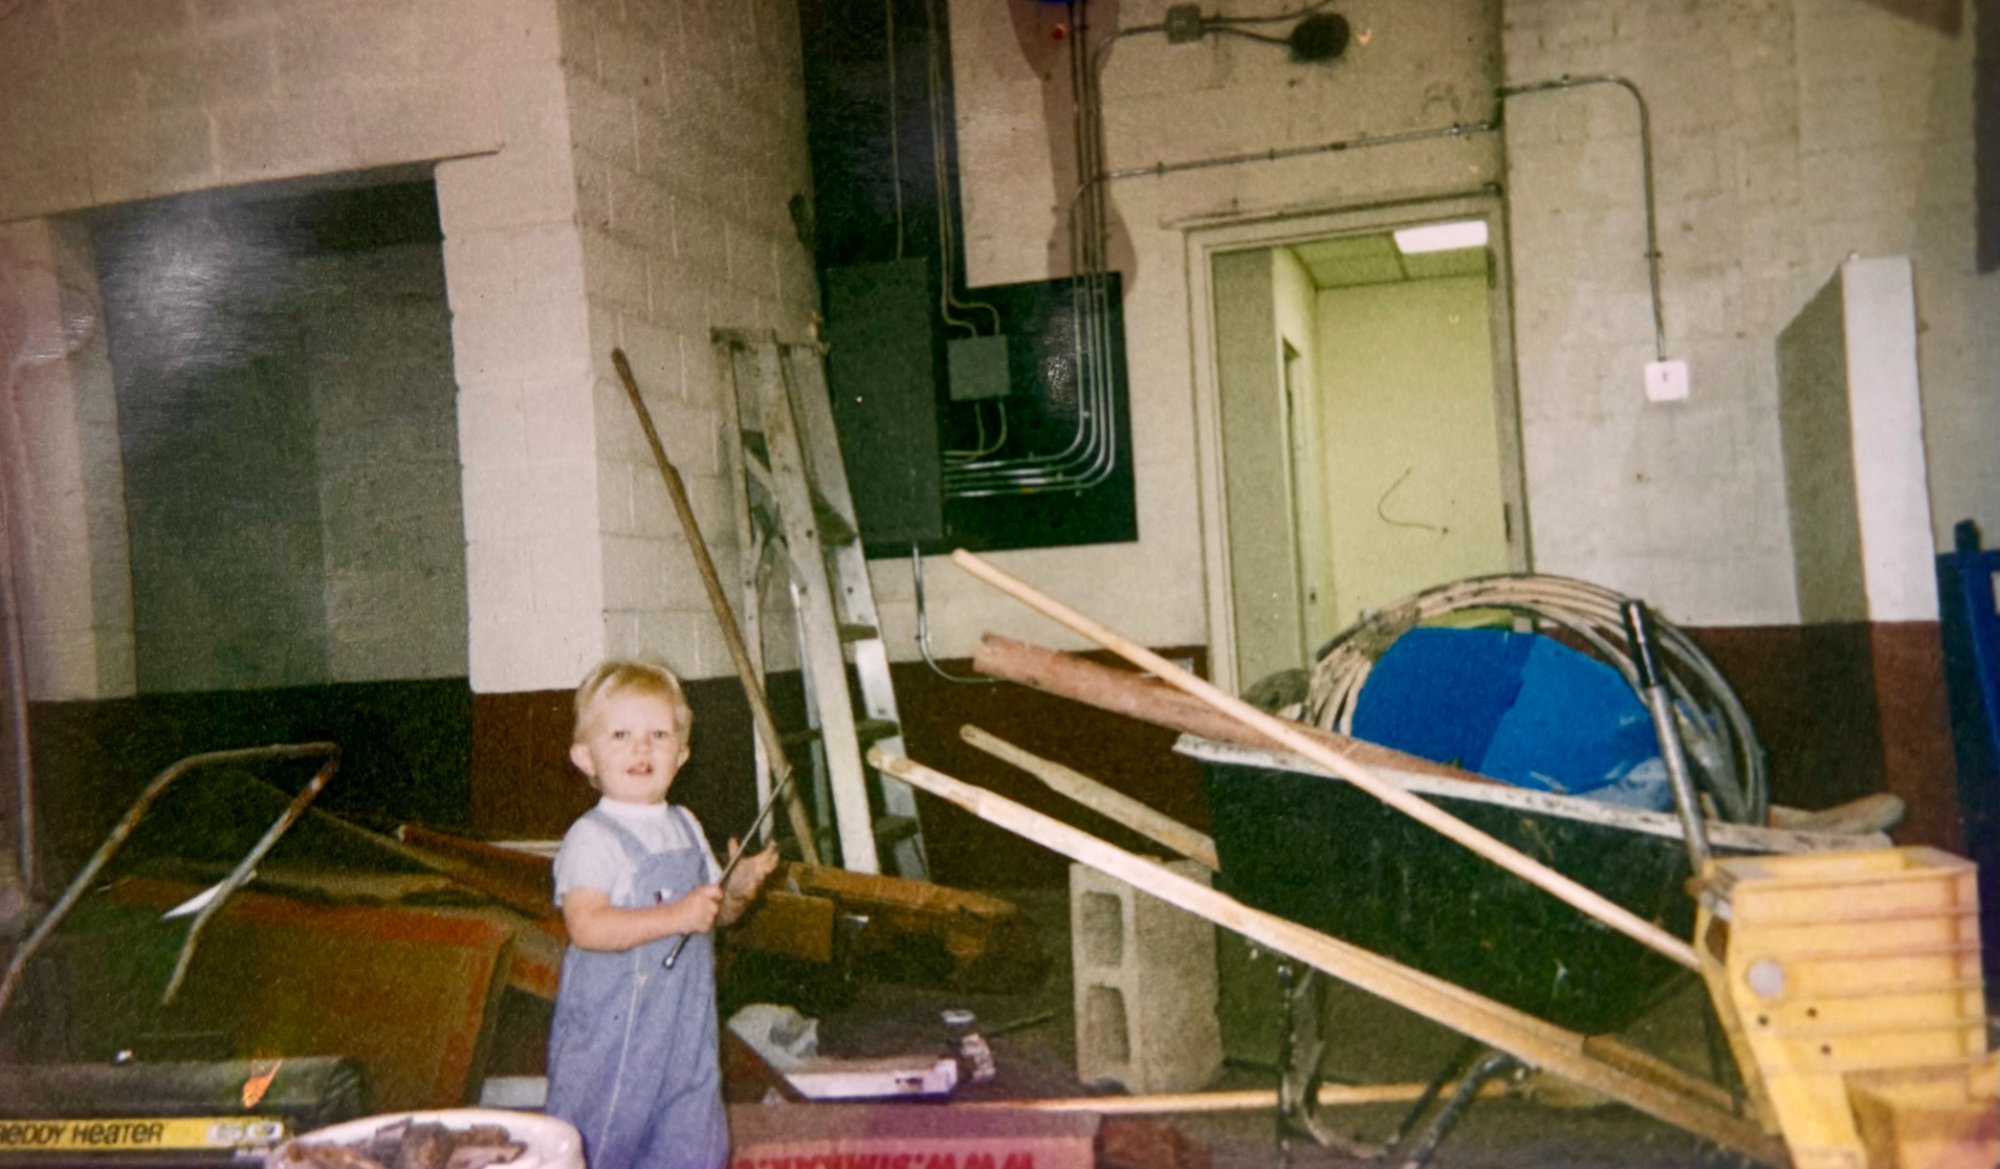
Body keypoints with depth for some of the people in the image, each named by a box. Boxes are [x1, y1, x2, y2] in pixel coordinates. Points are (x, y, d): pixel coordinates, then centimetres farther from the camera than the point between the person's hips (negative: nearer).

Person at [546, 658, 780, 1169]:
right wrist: (676, 917, -30)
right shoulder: (592, 838, -15)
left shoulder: (685, 827, 10)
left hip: (686, 1022, 7)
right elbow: (585, 925, -27)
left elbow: (711, 911, 19)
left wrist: (738, 889, -2)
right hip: (610, 1027, -7)